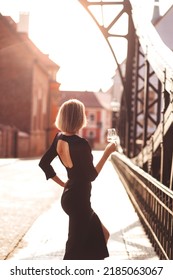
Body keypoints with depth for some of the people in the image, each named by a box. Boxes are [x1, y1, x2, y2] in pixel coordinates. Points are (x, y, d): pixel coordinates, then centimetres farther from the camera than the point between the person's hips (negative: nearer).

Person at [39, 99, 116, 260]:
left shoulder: (59, 138, 0)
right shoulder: (80, 143, -23)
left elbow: (44, 163, 8)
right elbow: (91, 175, -17)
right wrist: (107, 153, -12)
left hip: (70, 196, 9)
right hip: (79, 200, -9)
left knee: (101, 234, 22)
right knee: (75, 246, 2)